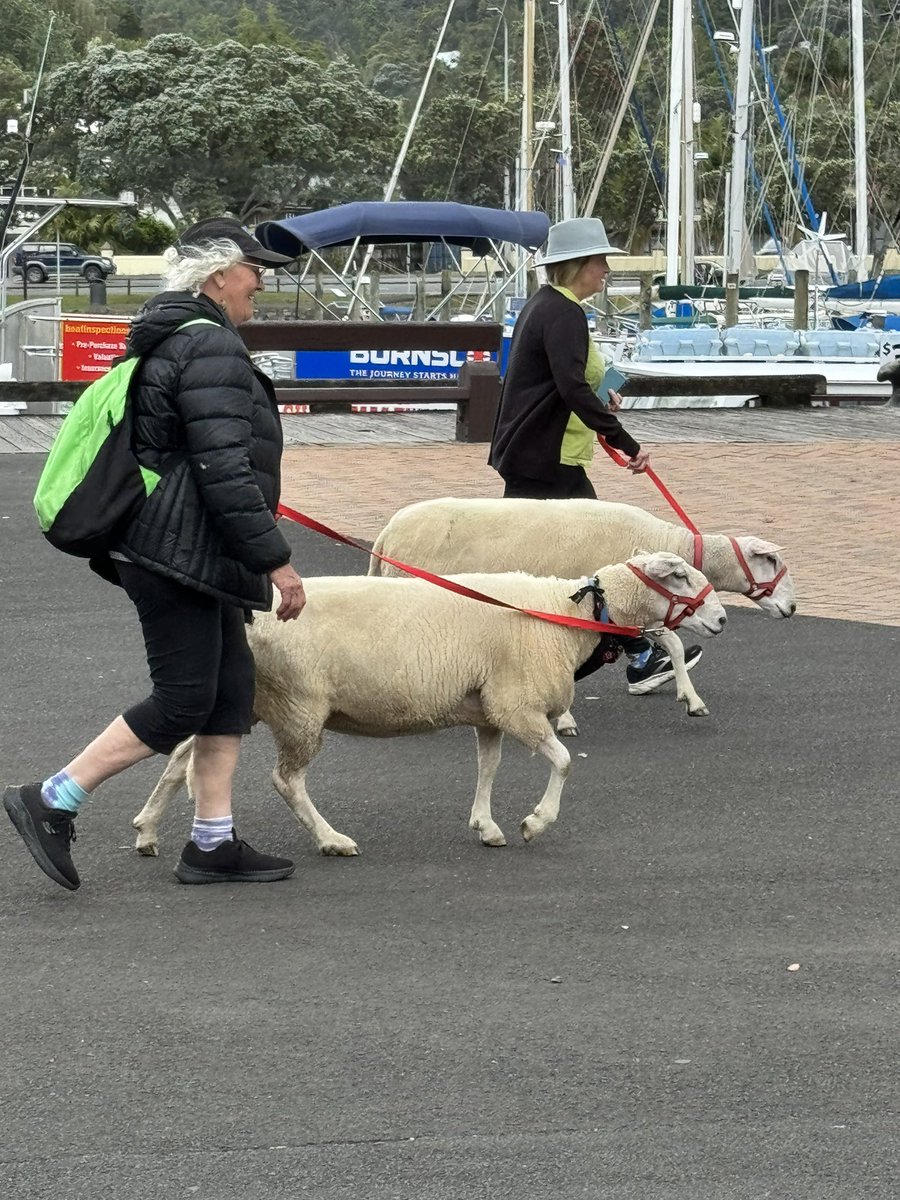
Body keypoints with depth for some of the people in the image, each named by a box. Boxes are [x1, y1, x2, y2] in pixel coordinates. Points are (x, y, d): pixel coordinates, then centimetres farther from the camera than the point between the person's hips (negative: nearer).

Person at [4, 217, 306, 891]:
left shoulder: (172, 340, 17)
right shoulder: (211, 347, -17)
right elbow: (224, 468, -23)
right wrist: (276, 560, -19)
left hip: (184, 552, 11)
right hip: (178, 552, -11)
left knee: (233, 687, 11)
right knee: (183, 702, -7)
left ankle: (213, 843, 14)